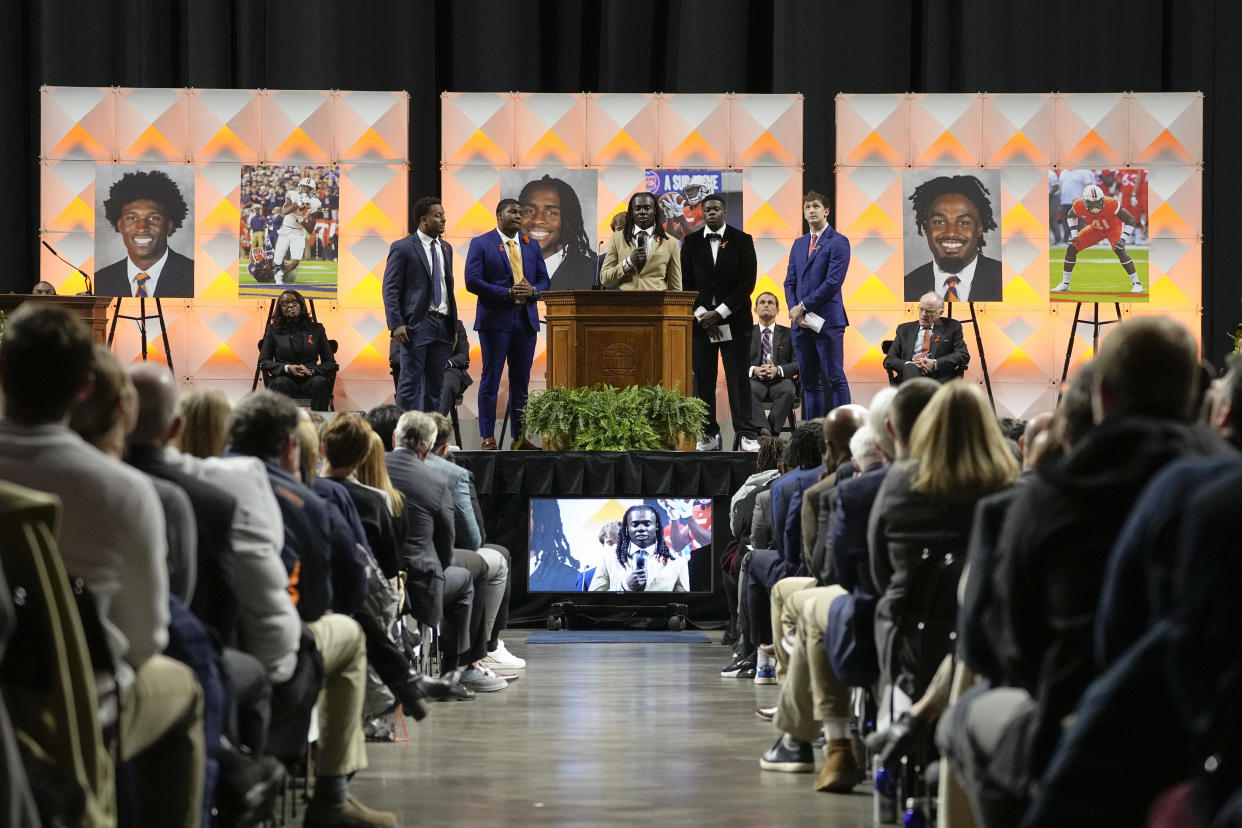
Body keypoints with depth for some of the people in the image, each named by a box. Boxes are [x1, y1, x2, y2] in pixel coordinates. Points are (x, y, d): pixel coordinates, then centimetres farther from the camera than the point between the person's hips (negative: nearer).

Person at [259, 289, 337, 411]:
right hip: (284, 377, -1)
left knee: (320, 382, -34)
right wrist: (287, 368, -10)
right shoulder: (273, 330, 14)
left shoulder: (316, 329, 15)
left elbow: (330, 362, 11)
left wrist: (311, 371, -11)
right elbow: (263, 361, 8)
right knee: (281, 383, -36)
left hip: (310, 379, 1)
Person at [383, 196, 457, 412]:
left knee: (436, 385, 8)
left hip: (443, 325, 6)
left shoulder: (446, 248, 16)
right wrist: (396, 324, -16)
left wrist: (454, 325, 16)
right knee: (410, 383, -7)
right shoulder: (402, 248, -4)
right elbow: (390, 289, -7)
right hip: (417, 325, -6)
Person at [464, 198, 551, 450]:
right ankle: (488, 438, -1)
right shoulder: (481, 244, 0)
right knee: (490, 380, -3)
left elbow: (543, 279, 14)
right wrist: (507, 293, -17)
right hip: (496, 319, -5)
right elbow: (473, 281, -9)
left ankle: (519, 436, 13)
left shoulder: (531, 245, 15)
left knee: (521, 381, 7)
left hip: (526, 320, 5)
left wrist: (533, 291, -10)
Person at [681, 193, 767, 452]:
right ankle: (709, 435, 7)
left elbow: (747, 282, -3)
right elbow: (686, 282, 7)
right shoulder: (692, 242, 9)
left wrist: (720, 313, -10)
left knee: (738, 380, -3)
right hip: (701, 321, 2)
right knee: (703, 380, 2)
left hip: (734, 321, -2)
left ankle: (748, 434, 0)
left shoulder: (741, 240, 3)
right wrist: (702, 314, -7)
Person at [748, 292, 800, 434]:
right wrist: (753, 370, -13)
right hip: (755, 380, 0)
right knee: (747, 390, -37)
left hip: (780, 381, 0)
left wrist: (778, 370, -12)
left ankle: (772, 432, -35)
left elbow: (797, 364, 7)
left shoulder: (788, 334, 17)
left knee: (788, 390, -36)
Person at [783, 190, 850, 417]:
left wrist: (803, 307, -12)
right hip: (801, 322, 7)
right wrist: (794, 310, -3)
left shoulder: (838, 242, -4)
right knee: (809, 383, 8)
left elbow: (833, 282, -13)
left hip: (827, 321, -7)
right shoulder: (799, 244, 18)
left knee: (835, 379, -7)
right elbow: (790, 282, 15)